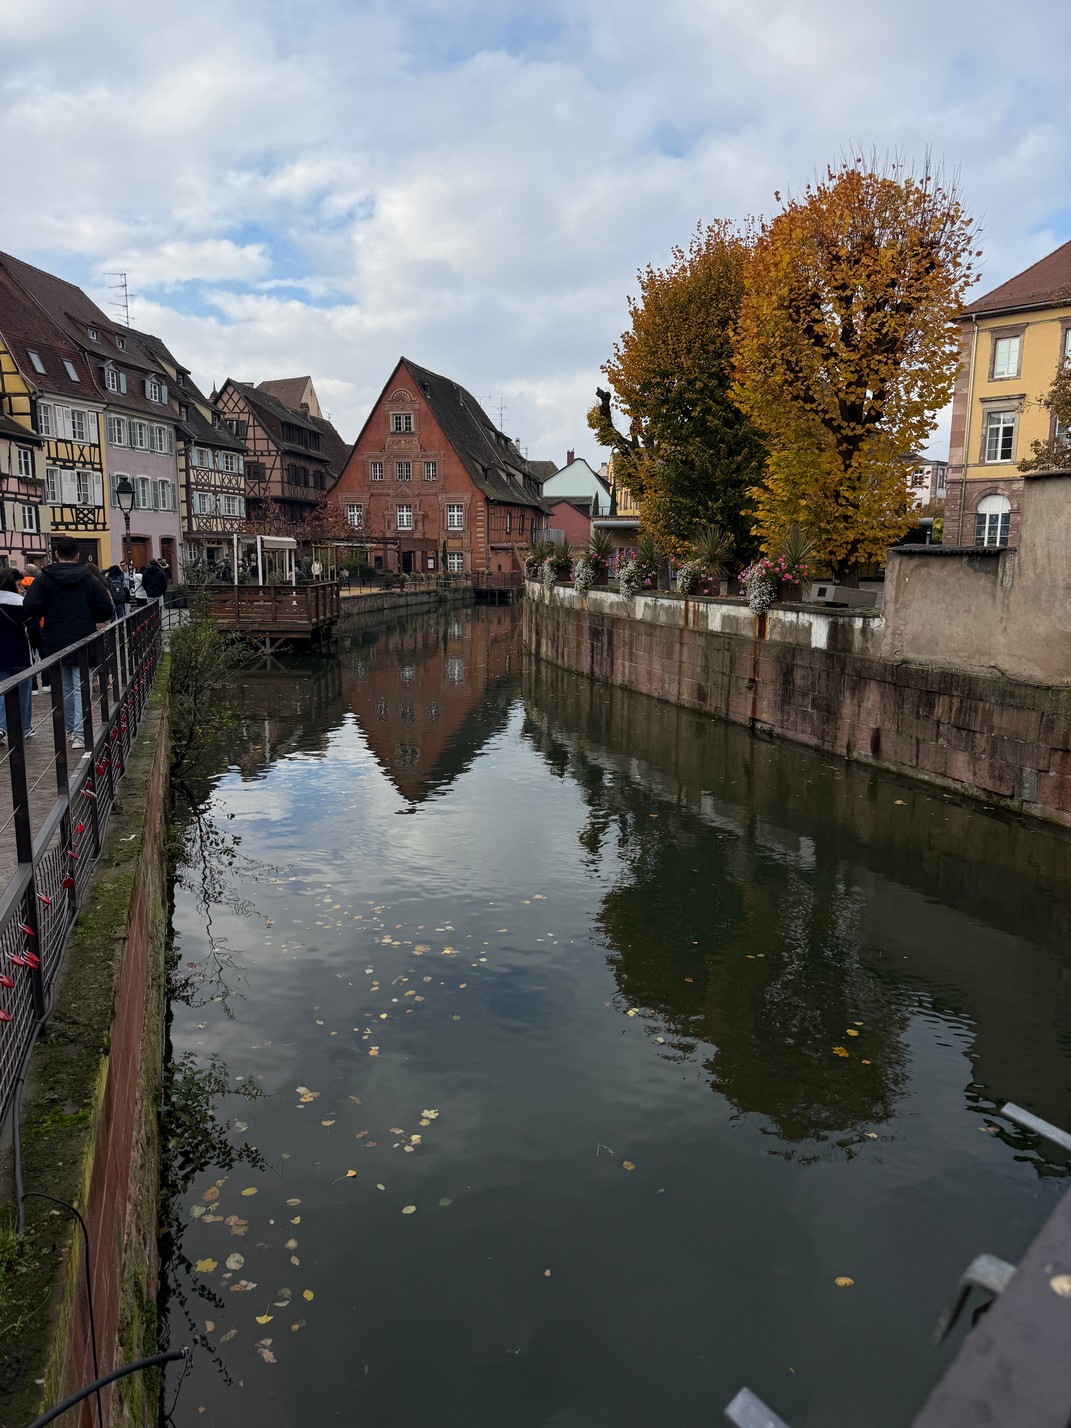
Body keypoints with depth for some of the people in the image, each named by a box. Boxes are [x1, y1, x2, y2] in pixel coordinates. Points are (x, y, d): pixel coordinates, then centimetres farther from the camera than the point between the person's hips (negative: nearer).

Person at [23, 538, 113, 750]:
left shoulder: (43, 579, -3)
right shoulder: (90, 580, -2)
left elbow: (30, 608, -12)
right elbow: (106, 611, -4)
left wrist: (51, 615, 8)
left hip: (55, 645, 1)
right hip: (83, 645, -1)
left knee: (65, 689, 15)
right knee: (81, 688, -1)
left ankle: (71, 730, 26)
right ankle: (79, 734, -8)